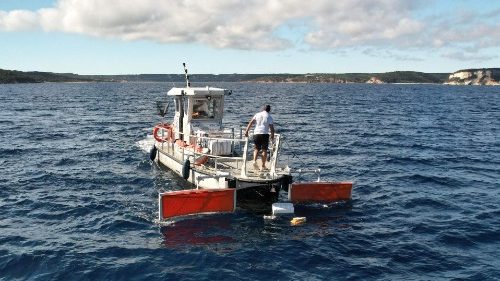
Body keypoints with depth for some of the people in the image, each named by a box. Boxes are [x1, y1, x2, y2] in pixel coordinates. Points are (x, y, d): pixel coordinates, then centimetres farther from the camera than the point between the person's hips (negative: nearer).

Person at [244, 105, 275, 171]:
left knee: (256, 149, 11)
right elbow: (271, 127, 0)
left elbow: (250, 123, 2)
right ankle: (263, 165, 6)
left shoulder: (257, 114, 12)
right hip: (265, 134, -2)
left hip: (256, 133, 2)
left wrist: (246, 131, 1)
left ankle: (254, 161, -13)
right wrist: (272, 136, 11)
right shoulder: (269, 117, 5)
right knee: (264, 150, 6)